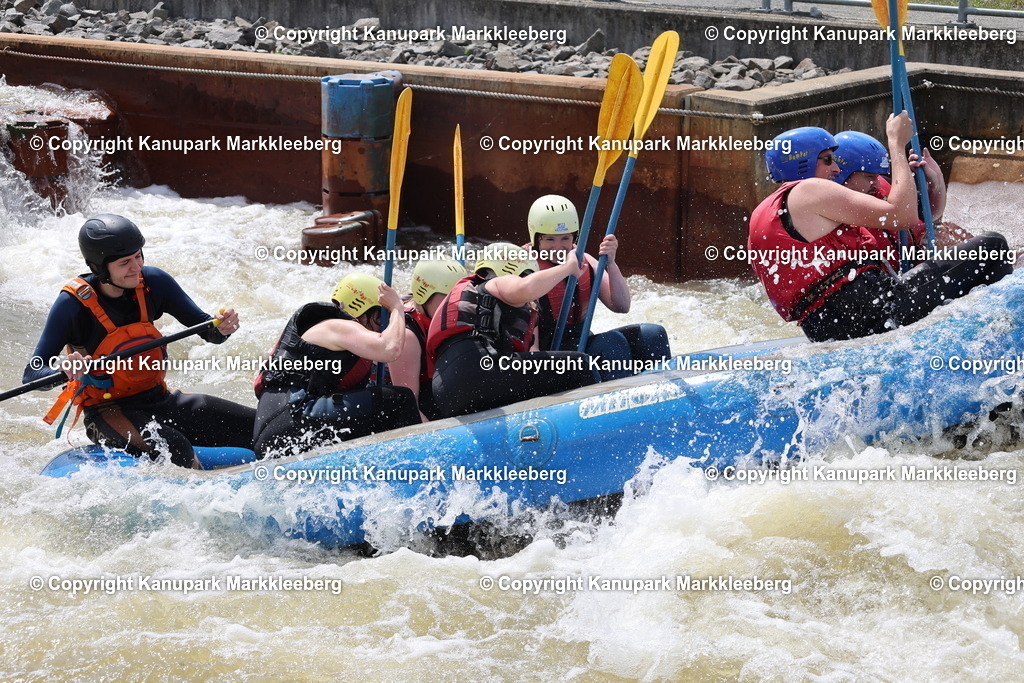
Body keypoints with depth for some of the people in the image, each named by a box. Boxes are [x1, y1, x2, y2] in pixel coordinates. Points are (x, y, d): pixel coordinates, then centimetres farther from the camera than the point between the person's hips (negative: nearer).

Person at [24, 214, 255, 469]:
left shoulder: (151, 282, -4)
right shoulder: (74, 303, -16)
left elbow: (206, 330, 3)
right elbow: (31, 374, -18)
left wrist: (222, 328, -21)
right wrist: (66, 370, -39)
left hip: (159, 400, 5)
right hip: (107, 412, -5)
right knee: (176, 450, -34)